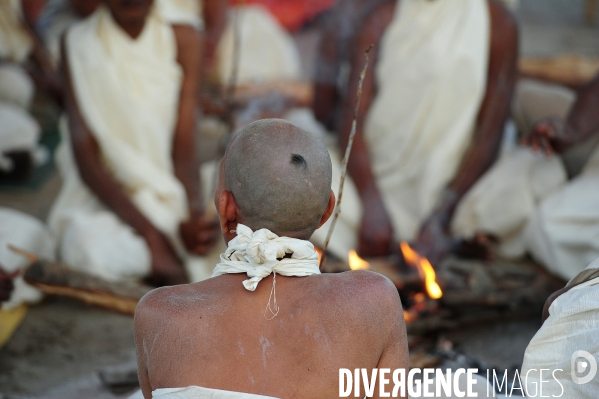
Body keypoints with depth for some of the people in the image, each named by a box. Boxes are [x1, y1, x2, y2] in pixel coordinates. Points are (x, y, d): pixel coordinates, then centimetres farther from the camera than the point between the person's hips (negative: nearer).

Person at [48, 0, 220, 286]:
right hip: (105, 197, -1)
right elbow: (85, 157, -11)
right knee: (92, 247, -34)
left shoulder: (182, 40, 0)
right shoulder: (79, 43, -6)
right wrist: (150, 233, -23)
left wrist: (195, 214, -27)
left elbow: (184, 151, -4)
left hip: (170, 195, 1)